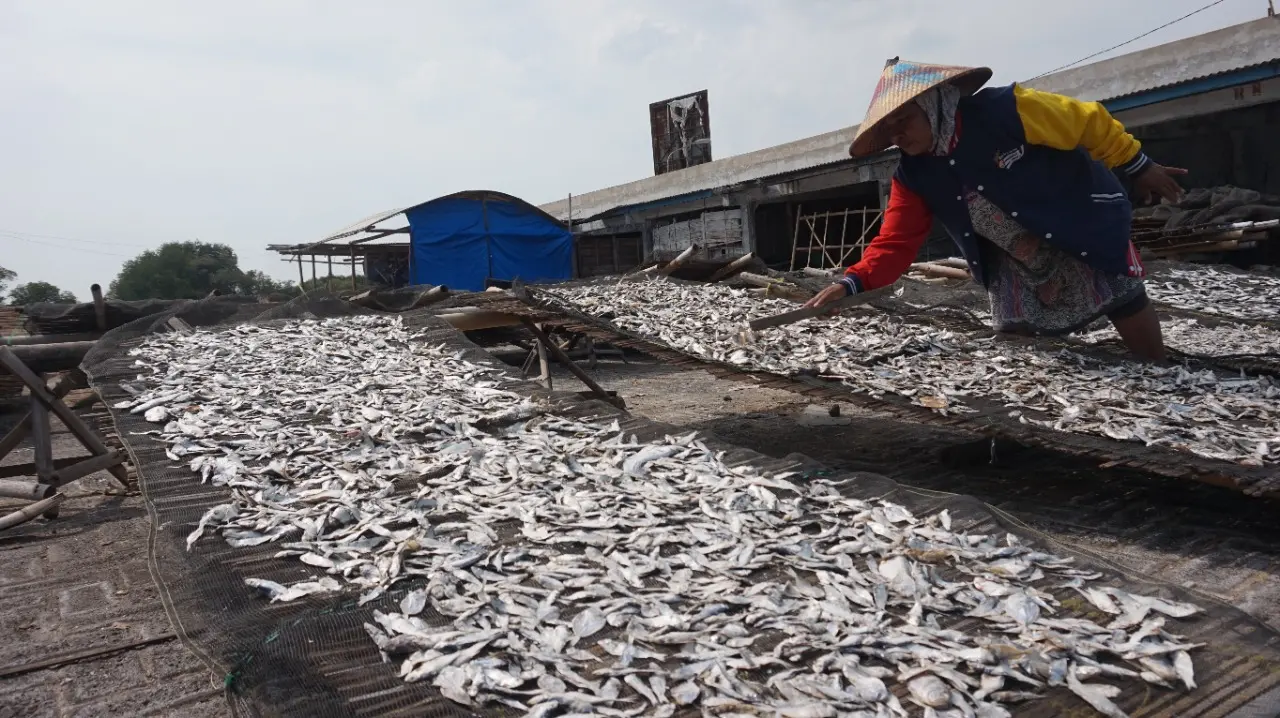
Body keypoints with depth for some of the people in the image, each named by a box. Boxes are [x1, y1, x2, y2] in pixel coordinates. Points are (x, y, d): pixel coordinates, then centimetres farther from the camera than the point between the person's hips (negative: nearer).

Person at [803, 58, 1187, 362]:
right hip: (1016, 272, 4)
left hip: (1088, 235, -3)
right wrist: (851, 283, -33)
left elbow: (1090, 122, -15)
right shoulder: (914, 178, -13)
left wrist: (1139, 166, -4)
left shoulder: (1006, 109, -28)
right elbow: (895, 243, -16)